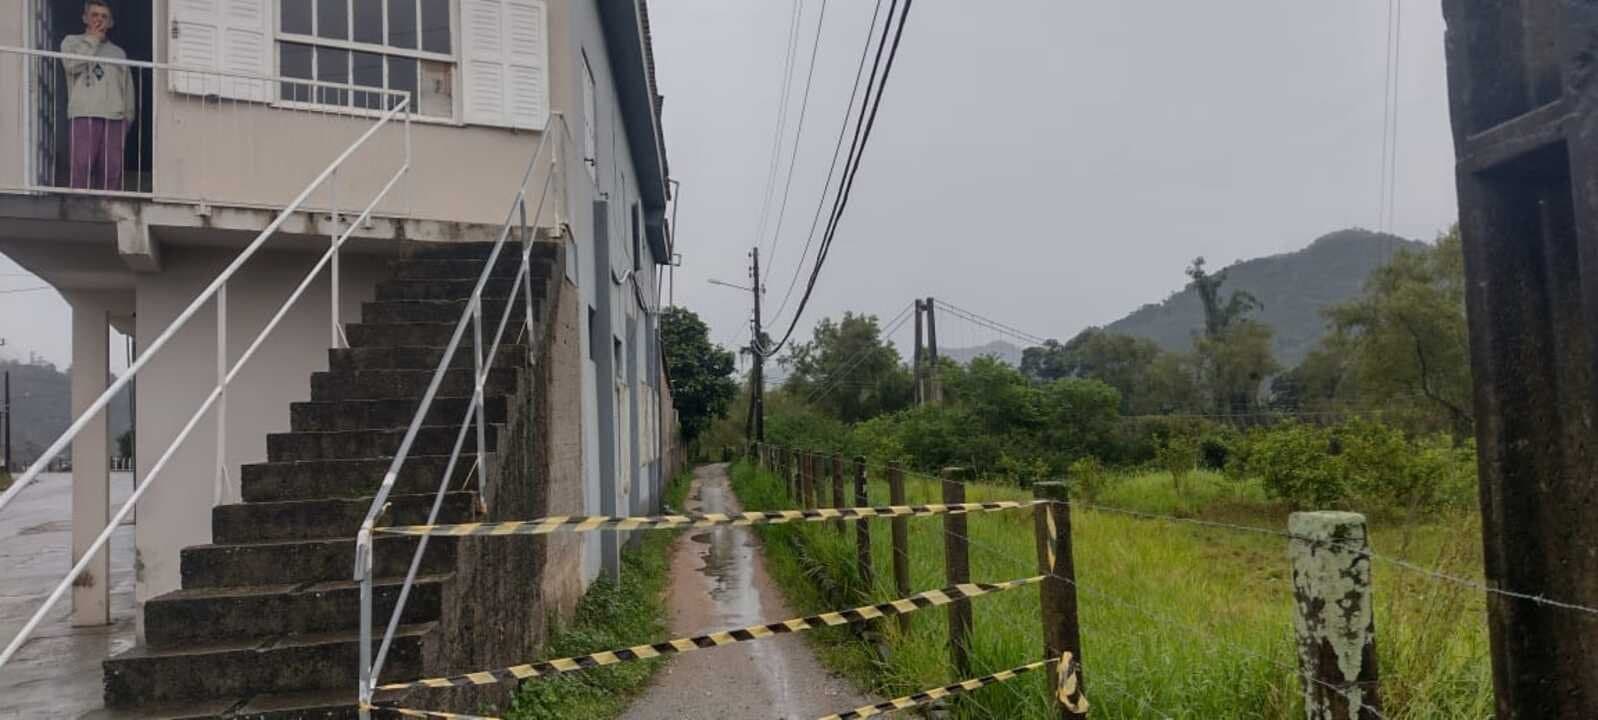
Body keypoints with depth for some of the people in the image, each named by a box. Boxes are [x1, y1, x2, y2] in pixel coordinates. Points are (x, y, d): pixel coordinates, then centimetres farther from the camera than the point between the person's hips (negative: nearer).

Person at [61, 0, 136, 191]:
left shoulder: (118, 52, 25)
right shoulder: (72, 42, 18)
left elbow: (128, 87, 18)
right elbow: (73, 65, -4)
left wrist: (128, 116, 5)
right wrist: (93, 39, 5)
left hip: (115, 117, 2)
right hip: (84, 114, -2)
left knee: (113, 169, -6)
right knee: (83, 165, -12)